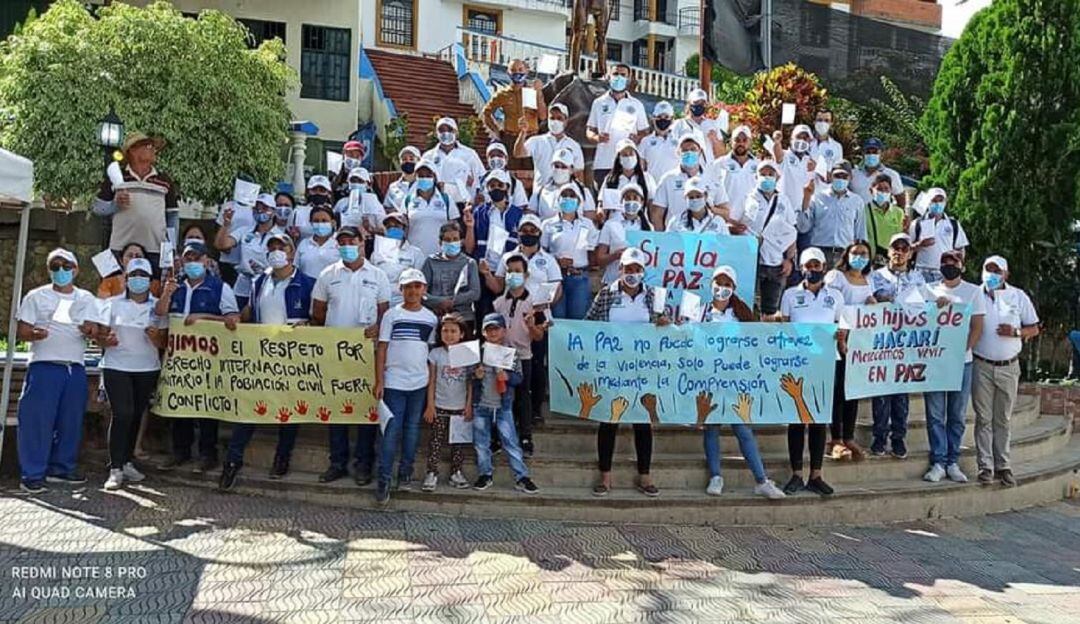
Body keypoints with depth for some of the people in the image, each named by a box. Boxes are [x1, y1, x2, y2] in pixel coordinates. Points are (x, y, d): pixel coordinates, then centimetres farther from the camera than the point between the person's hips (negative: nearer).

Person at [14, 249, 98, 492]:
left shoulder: (86, 299, 14)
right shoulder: (36, 297, 5)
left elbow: (93, 329, 6)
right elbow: (21, 332, 1)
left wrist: (89, 331, -18)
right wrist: (34, 334, -22)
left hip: (75, 368, 3)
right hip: (44, 366, -3)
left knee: (71, 421, 6)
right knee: (37, 420, -7)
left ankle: (62, 467, 19)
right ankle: (32, 474, -1)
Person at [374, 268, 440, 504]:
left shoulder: (431, 318, 7)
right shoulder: (392, 315, -1)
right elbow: (382, 349, -2)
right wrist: (379, 381, -7)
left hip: (420, 383, 3)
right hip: (394, 383, -3)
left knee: (412, 429, 10)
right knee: (392, 431, -4)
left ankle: (405, 473, 22)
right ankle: (384, 480, 1)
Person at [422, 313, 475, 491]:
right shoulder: (435, 354, -2)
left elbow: (470, 382, 1)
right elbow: (431, 381, 1)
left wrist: (469, 405, -3)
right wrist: (430, 405, -3)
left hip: (460, 407, 1)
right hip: (440, 406, 0)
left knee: (459, 442, 8)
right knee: (436, 440, 1)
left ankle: (456, 472, 20)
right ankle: (432, 473, 8)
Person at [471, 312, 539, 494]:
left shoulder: (511, 352, -2)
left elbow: (518, 377, -3)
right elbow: (468, 377, 5)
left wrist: (507, 377, -23)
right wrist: (476, 376, -17)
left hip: (503, 405, -2)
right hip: (481, 405, 2)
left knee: (511, 441, -1)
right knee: (481, 443, 9)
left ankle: (521, 477, 5)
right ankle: (485, 474, 25)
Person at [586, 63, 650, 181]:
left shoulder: (636, 105, 11)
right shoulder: (599, 103, 12)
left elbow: (643, 132, 11)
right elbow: (589, 130, 13)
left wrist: (637, 138, -12)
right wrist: (596, 137, -10)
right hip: (602, 164, 1)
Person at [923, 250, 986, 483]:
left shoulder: (973, 291, 6)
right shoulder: (930, 290, 9)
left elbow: (977, 327, 1)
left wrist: (962, 350, -10)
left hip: (962, 361, 0)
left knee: (957, 416, 5)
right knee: (935, 414, -1)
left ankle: (952, 462, 12)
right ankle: (938, 462, 3)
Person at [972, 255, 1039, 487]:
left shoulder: (1019, 296, 5)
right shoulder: (974, 294, 1)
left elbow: (1034, 329, 7)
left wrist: (1016, 332, -12)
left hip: (1008, 367, 1)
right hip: (981, 366, -1)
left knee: (1002, 419, 9)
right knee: (983, 419, 1)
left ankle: (1003, 466, 15)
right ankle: (985, 466, 6)